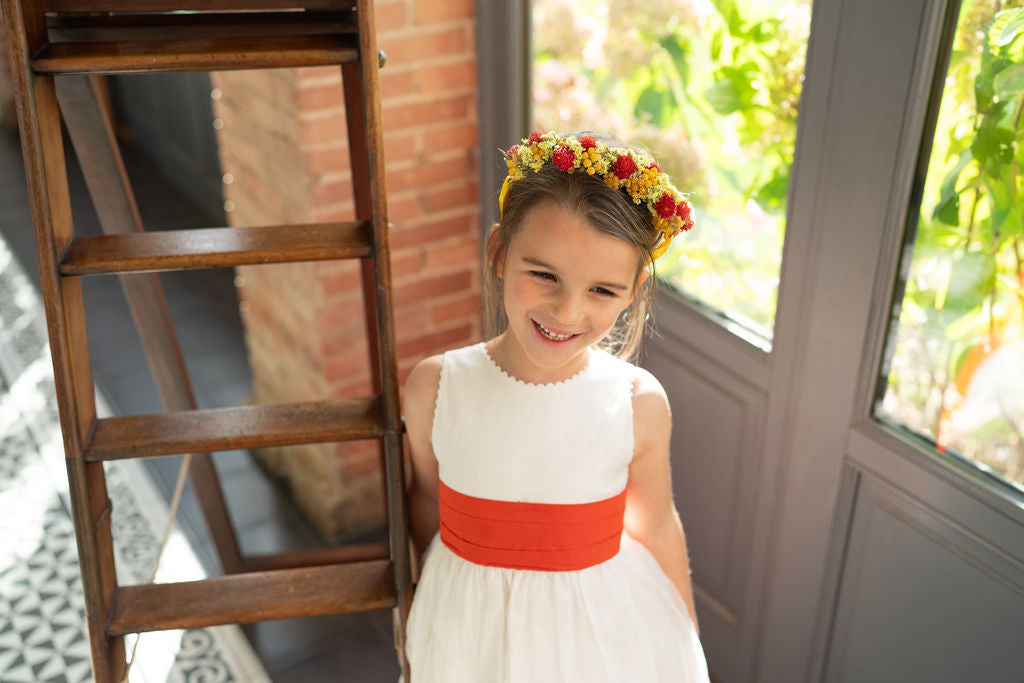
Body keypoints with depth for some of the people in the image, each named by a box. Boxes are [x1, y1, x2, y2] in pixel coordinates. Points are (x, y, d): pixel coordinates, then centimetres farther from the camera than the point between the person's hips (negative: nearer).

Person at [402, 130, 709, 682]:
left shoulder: (640, 404, -20)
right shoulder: (433, 387, -18)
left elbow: (656, 531, -5)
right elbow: (427, 498, -1)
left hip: (601, 625, 0)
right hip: (470, 626, 1)